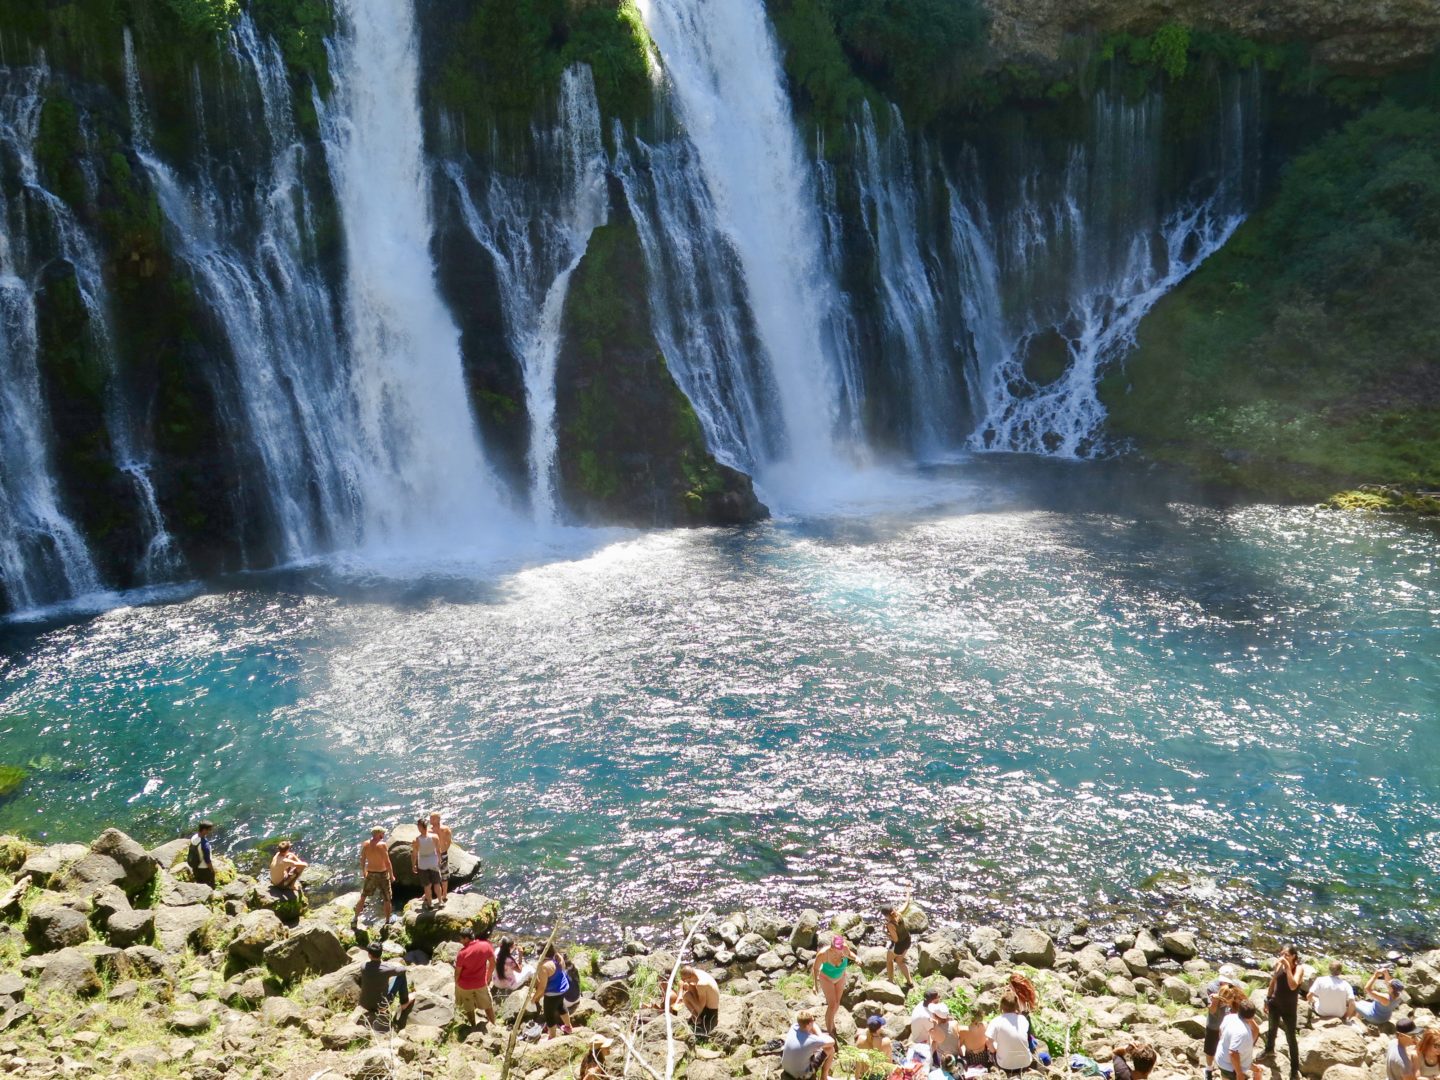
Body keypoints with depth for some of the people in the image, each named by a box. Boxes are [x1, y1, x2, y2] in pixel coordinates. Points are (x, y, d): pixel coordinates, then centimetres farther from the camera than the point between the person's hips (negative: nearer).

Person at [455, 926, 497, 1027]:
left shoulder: (463, 952, -25)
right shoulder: (486, 945, -18)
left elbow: (457, 972, -14)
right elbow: (492, 964, -6)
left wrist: (456, 984, 6)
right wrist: (488, 978, 10)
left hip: (465, 985, -2)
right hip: (481, 983, 2)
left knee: (469, 1008, 23)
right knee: (488, 1004, 24)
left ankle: (473, 1026, 40)